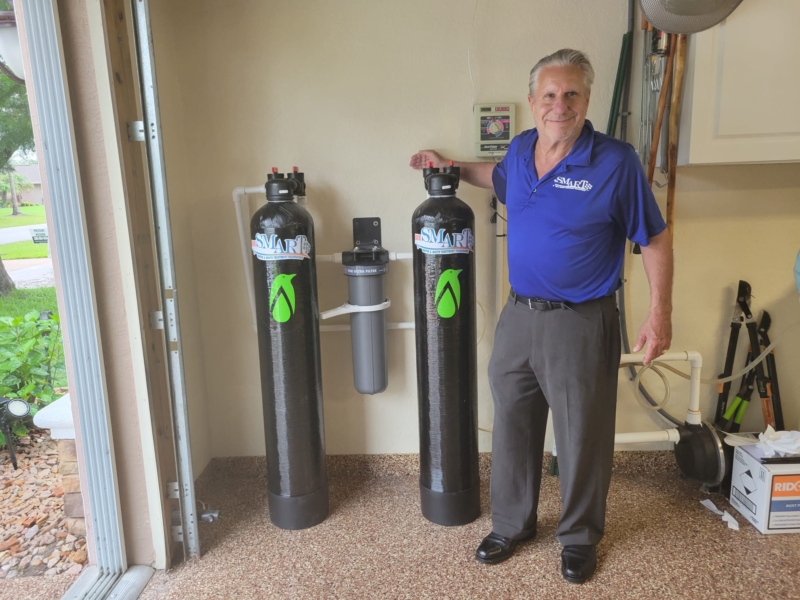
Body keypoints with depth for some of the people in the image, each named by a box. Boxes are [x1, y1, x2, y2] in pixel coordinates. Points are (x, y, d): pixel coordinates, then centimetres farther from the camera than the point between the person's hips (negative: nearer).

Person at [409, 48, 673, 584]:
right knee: (513, 428, 16)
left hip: (581, 323, -5)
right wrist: (453, 168, 21)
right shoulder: (520, 149, 3)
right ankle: (512, 524, 38)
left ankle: (580, 537, 35)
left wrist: (660, 314, -10)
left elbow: (655, 240, -7)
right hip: (519, 316, 5)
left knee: (584, 437, 11)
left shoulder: (616, 162, -13)